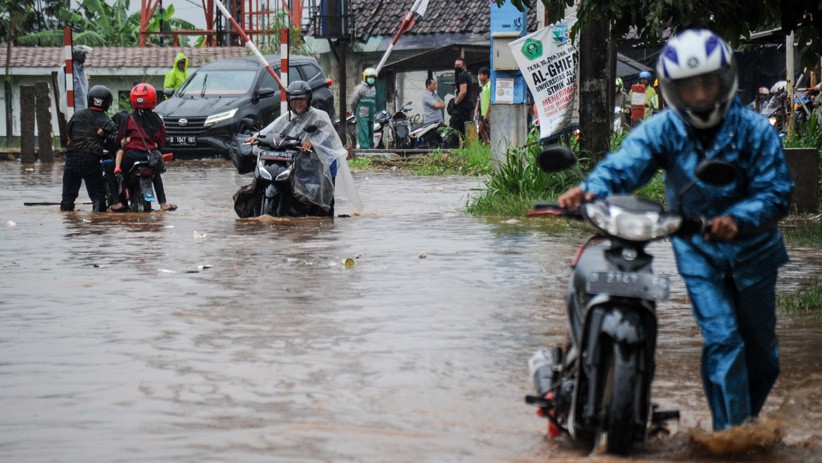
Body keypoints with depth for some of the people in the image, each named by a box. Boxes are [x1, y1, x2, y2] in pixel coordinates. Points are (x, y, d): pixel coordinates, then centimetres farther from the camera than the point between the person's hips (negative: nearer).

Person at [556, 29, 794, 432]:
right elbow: (626, 163, -27)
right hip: (696, 247, -1)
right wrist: (593, 189, -49)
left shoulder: (754, 131, -15)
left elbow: (775, 192, -19)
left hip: (751, 245, 1)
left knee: (760, 346, 12)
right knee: (721, 339, -12)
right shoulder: (662, 130, -12)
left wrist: (738, 219, -38)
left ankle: (749, 419, 35)